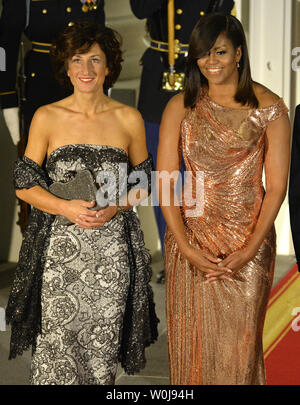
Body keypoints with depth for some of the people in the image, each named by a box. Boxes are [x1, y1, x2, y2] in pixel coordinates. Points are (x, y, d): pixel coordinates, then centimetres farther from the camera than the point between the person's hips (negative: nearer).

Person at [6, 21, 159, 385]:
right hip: (59, 246, 0)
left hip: (112, 247, 1)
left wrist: (115, 207, -8)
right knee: (58, 343, -2)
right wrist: (67, 208, -14)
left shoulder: (129, 119, 4)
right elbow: (24, 184, 2)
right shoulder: (47, 117, 2)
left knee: (103, 343, 3)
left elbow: (142, 183, 12)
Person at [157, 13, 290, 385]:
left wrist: (250, 249, -11)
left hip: (248, 244, -1)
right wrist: (185, 247, -11)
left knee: (240, 343, 5)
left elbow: (276, 186, -4)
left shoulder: (269, 108, -2)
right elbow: (164, 182, -3)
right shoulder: (181, 107, 1)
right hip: (191, 239, 1)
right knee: (192, 339, 9)